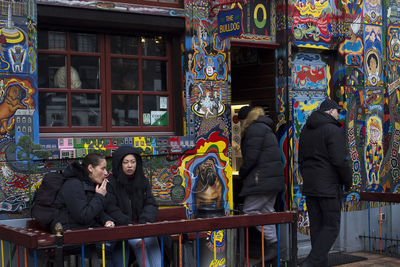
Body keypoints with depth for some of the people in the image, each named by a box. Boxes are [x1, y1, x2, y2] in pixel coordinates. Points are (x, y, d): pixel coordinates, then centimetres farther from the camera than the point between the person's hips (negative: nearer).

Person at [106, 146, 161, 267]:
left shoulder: (143, 182, 14)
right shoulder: (111, 184, 0)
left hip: (141, 226, 3)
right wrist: (129, 224, -19)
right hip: (121, 228, -3)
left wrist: (145, 220, -12)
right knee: (136, 241, -29)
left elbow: (151, 204, 8)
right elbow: (111, 209, -8)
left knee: (152, 239, -23)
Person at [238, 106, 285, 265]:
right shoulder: (264, 128, 23)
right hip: (274, 177, 10)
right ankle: (271, 254, 10)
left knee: (250, 210, -7)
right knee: (266, 211, 10)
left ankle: (273, 242, -11)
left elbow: (251, 157, -16)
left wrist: (242, 173, -1)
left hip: (262, 179, -10)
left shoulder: (254, 129, -8)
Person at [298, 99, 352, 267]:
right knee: (331, 226, -3)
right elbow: (340, 161, -16)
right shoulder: (333, 130, -11)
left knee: (316, 226, 10)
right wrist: (348, 181, -3)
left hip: (309, 186, 8)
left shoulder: (306, 130, 15)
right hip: (328, 187, -8)